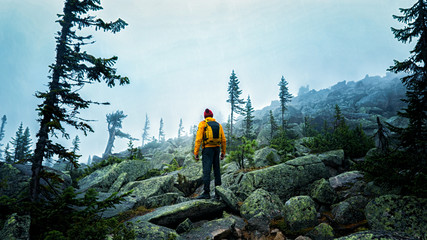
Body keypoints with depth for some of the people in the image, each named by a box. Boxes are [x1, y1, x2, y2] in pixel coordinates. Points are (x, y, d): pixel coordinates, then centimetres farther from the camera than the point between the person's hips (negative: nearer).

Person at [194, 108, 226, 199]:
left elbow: (198, 139, -9)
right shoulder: (218, 125, 12)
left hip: (207, 149, -5)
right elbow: (223, 140, 10)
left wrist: (196, 153, -8)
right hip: (217, 149, 5)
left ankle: (206, 192, -15)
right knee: (217, 171, 10)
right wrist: (223, 152, 17)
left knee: (206, 171, -9)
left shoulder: (202, 124, -1)